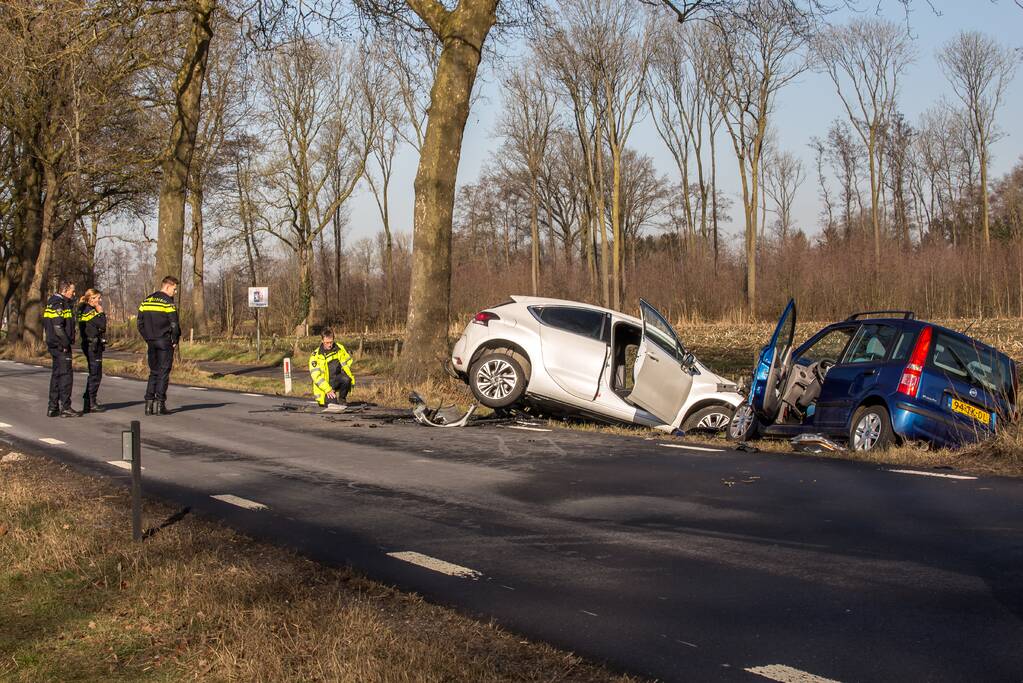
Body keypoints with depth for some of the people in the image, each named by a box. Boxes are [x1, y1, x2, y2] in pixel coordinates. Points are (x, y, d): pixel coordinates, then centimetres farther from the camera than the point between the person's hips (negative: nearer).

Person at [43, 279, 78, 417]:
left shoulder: (52, 302, 16)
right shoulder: (59, 304, -16)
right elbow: (58, 327, -24)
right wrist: (66, 344, -17)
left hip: (54, 345, 10)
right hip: (61, 346, -10)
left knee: (56, 375, 14)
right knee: (66, 375, -7)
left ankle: (52, 407, 17)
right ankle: (65, 407, -6)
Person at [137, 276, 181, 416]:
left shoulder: (146, 300, 11)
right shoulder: (168, 302, -11)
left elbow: (140, 322, 13)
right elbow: (174, 324, -16)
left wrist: (147, 338, 15)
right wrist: (175, 341, -4)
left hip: (151, 342, 6)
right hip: (165, 342, -6)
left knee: (153, 372, 13)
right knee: (164, 372, -1)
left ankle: (149, 403, 8)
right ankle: (159, 403, -4)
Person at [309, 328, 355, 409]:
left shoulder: (339, 349, 0)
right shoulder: (316, 356, -12)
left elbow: (347, 362, 10)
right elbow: (316, 376, -17)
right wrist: (328, 390, -24)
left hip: (337, 380, 3)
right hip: (325, 385, -3)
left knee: (345, 378, -32)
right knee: (332, 404, -23)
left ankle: (342, 399, -5)